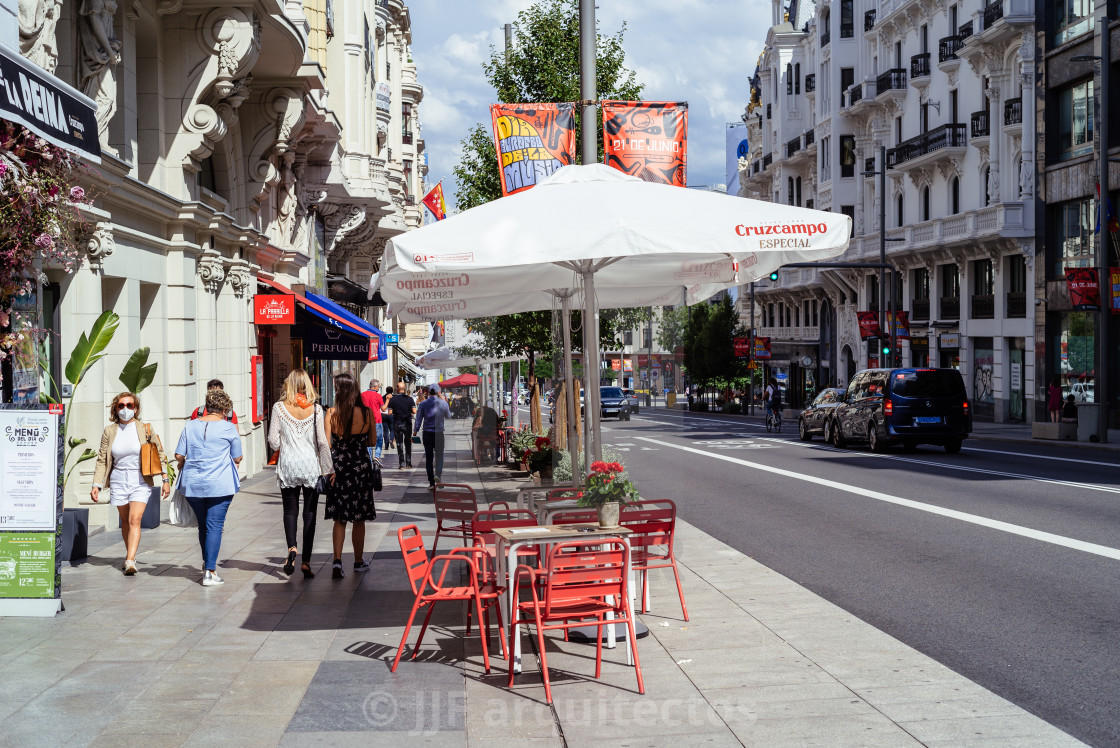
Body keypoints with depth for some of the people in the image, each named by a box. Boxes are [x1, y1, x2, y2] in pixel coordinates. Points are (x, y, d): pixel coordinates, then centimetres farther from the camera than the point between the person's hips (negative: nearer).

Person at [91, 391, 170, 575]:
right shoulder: (109, 431, 3)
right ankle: (129, 555, 29)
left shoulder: (145, 429, -2)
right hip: (119, 482, 3)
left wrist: (165, 479, 1)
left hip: (141, 482, -3)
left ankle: (130, 561, -23)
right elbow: (102, 460, 5)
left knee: (135, 520, -16)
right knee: (125, 521, 12)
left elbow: (159, 454, 4)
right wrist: (96, 485, -3)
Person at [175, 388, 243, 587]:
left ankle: (207, 564, 34)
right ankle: (210, 572, -7)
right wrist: (236, 434, 18)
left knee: (203, 524, 19)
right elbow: (237, 459, 2)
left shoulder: (190, 426, 5)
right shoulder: (228, 428, -4)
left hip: (192, 485, 4)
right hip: (220, 485, -4)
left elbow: (179, 455, 4)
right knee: (214, 525, -2)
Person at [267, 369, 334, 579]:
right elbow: (323, 442, -4)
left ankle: (291, 547, -14)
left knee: (290, 510, 11)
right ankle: (306, 562, 4)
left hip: (288, 467, 0)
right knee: (310, 513, 6)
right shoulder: (315, 409, -4)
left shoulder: (279, 408, -4)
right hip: (311, 466, 0)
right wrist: (329, 469, 2)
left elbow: (273, 442, -3)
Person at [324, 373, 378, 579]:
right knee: (359, 519, 12)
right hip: (361, 467, 0)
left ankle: (337, 560, -5)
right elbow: (372, 442, 4)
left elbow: (327, 444, -9)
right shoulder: (367, 413, -6)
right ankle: (359, 562, 22)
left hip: (338, 467, 0)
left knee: (339, 519, 9)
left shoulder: (332, 413, -8)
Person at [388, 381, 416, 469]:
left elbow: (390, 412, -7)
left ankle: (401, 464, -1)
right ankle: (409, 462, 15)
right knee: (408, 443, 14)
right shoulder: (409, 399, -4)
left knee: (399, 444, 3)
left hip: (397, 423, -1)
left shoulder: (392, 399, -5)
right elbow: (414, 411, -7)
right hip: (407, 423, 1)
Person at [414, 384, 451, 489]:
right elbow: (448, 416, 13)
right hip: (439, 433, -1)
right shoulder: (443, 403, -3)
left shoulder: (423, 404, -2)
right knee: (439, 455, 8)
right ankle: (438, 474, -19)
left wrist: (415, 431, 10)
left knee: (428, 458, 6)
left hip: (427, 433, 1)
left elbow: (418, 419, -1)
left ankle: (431, 483, 5)